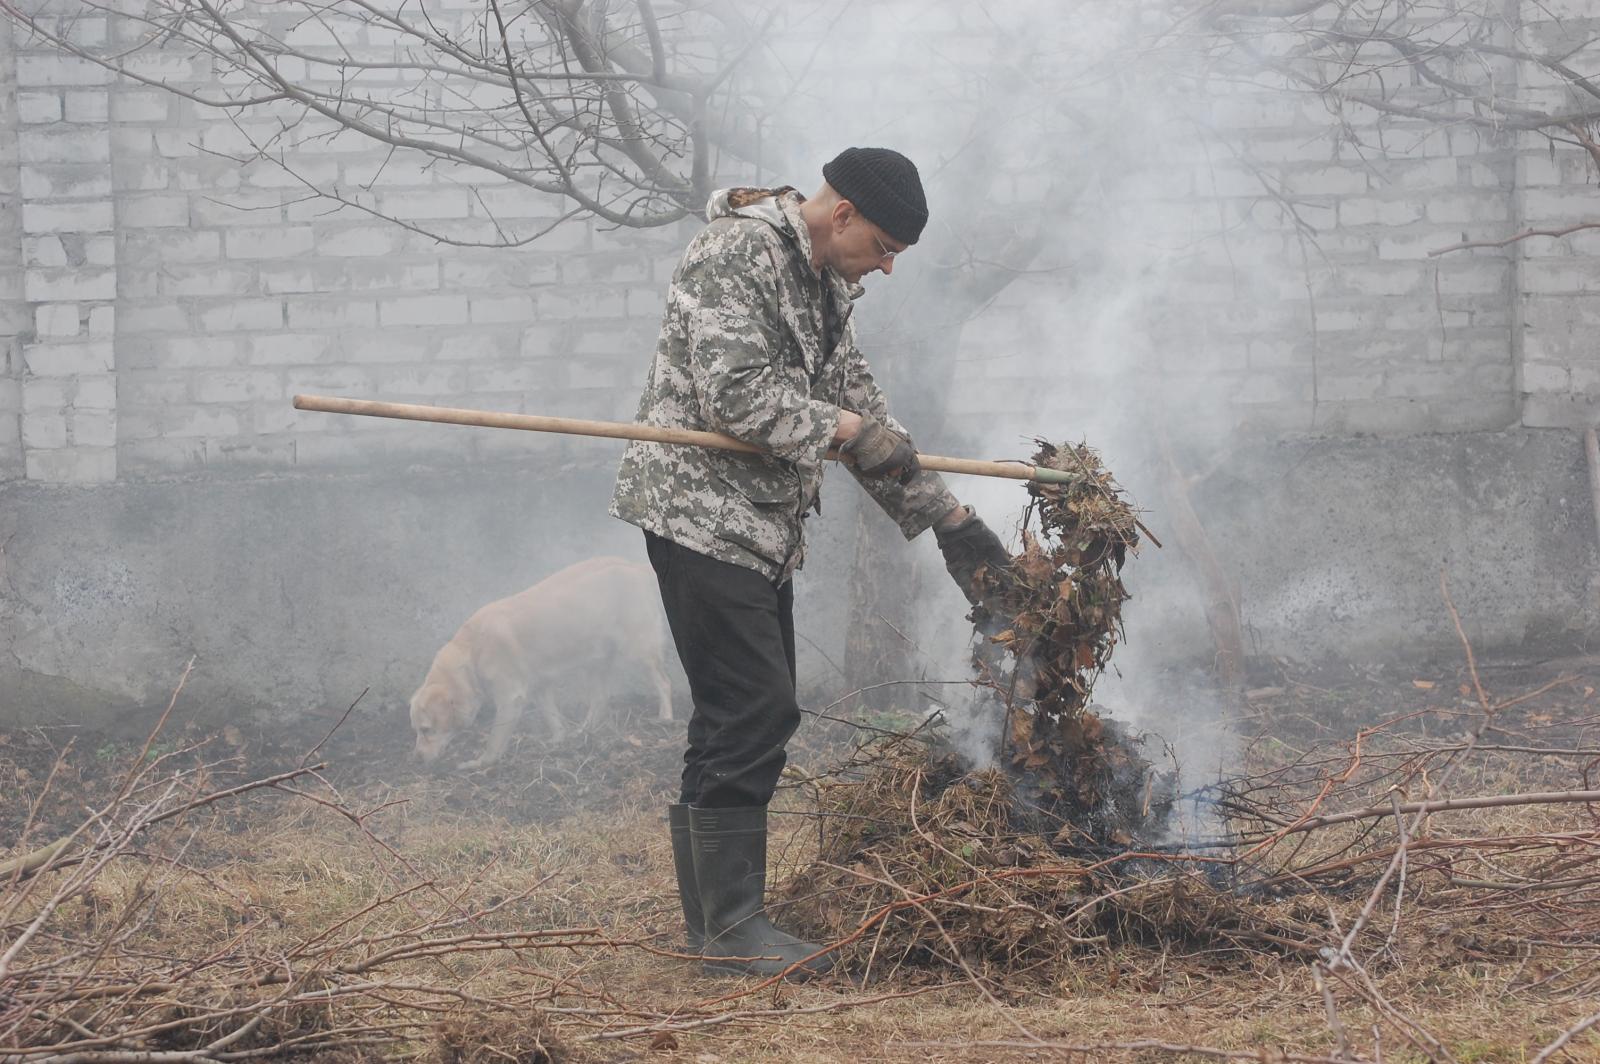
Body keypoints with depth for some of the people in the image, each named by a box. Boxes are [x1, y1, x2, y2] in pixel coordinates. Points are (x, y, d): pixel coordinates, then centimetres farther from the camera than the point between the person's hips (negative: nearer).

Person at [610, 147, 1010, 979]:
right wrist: (844, 430, -18)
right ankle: (731, 927, -10)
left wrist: (948, 519, 16)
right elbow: (734, 389, -23)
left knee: (738, 721, 11)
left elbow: (859, 408, 20)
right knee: (752, 715, -13)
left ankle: (711, 920, 16)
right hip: (701, 512, -10)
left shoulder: (824, 286, 17)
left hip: (763, 528, 10)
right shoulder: (738, 251, -13)